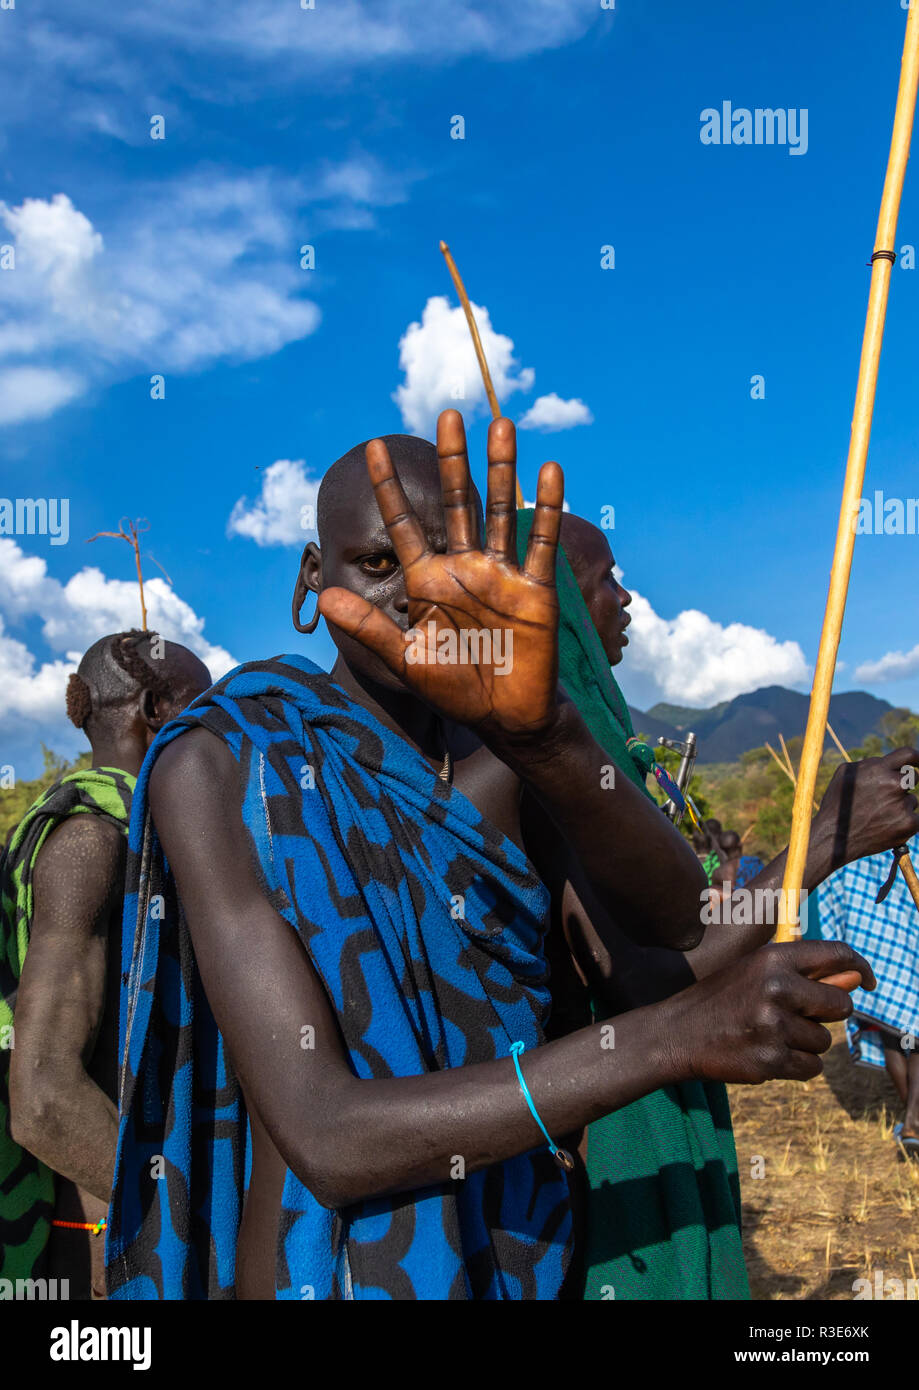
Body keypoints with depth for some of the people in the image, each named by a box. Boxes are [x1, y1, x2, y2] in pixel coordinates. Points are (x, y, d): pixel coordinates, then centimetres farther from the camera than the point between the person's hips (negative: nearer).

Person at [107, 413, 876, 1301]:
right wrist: (683, 1032, -30)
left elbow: (676, 913, -18)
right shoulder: (219, 765, -17)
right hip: (319, 1273, -5)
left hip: (512, 1257, 5)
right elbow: (327, 1144, -24)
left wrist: (535, 727, -37)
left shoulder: (503, 755, 0)